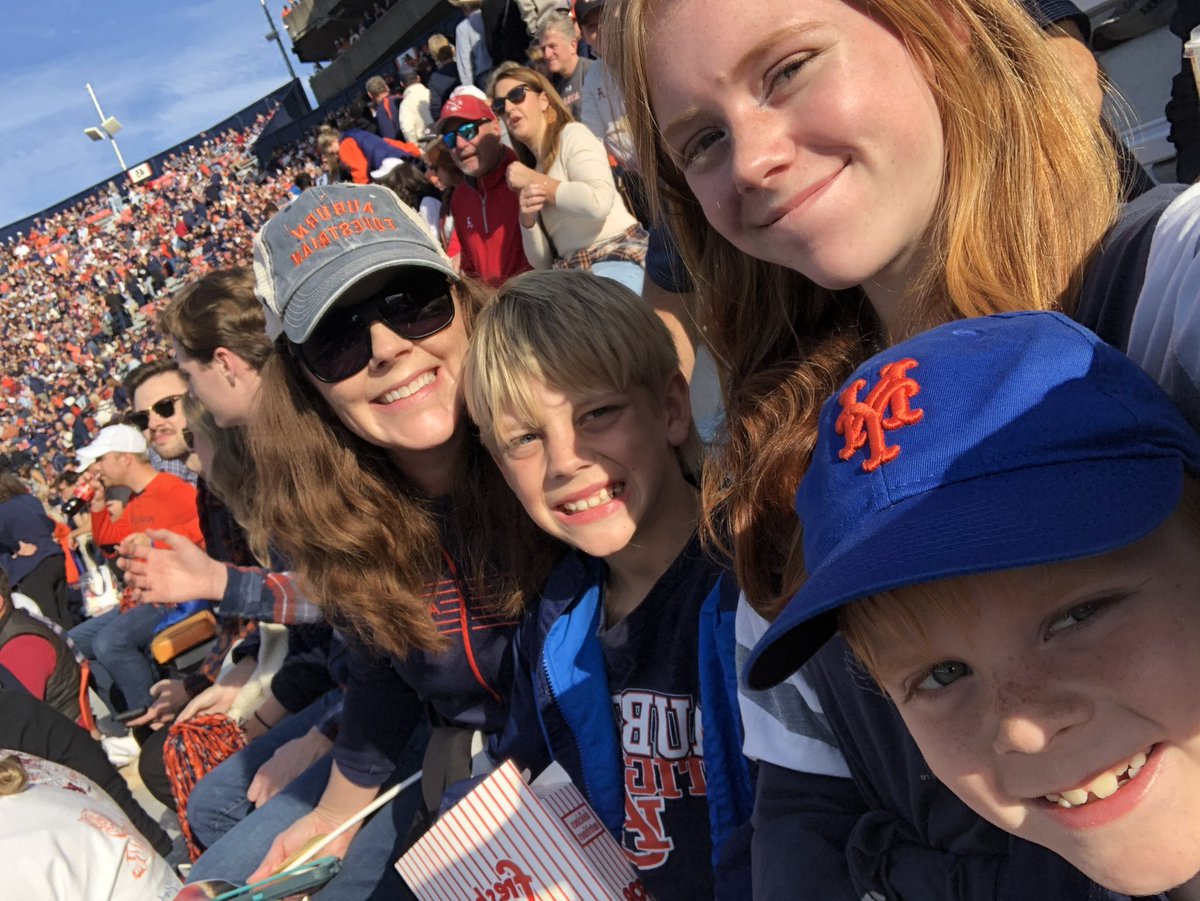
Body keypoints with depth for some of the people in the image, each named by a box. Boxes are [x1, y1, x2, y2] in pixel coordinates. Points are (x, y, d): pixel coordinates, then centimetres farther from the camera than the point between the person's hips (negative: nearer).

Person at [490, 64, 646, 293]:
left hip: (618, 262, -6)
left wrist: (535, 180, -8)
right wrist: (527, 218, -3)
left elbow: (599, 202, -20)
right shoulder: (529, 167, 20)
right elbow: (542, 262, 17)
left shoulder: (572, 134, 1)